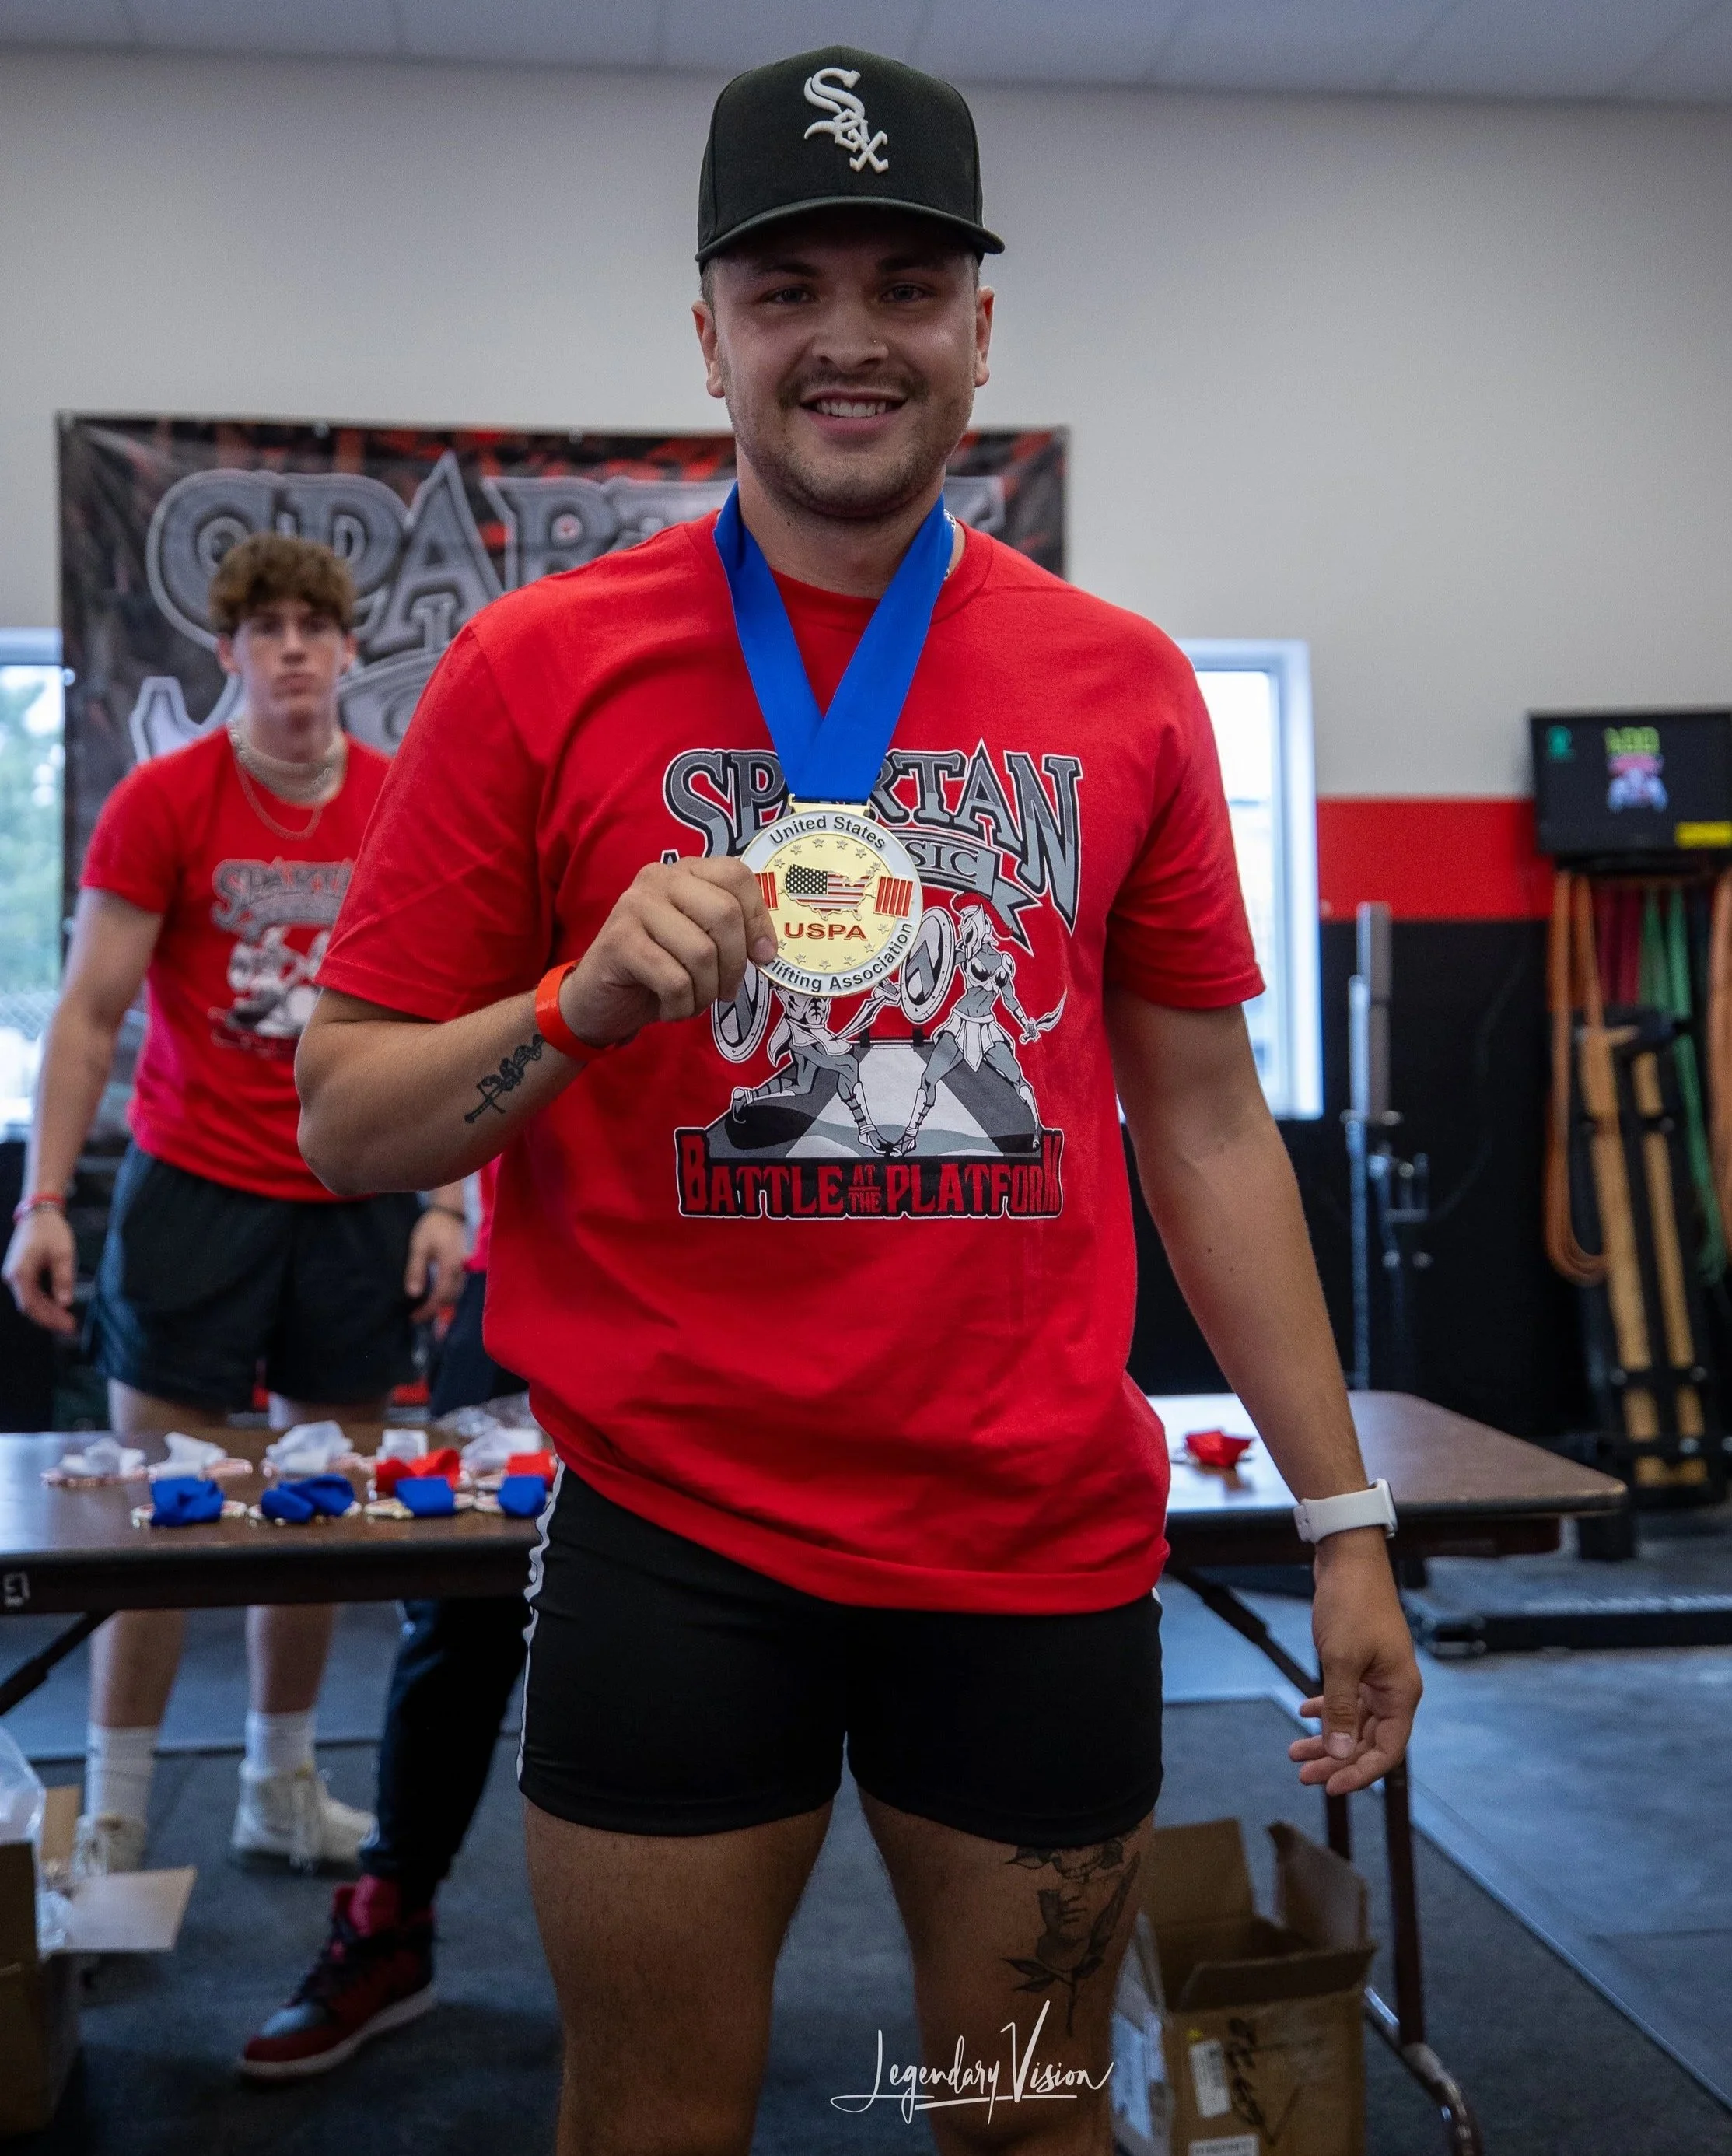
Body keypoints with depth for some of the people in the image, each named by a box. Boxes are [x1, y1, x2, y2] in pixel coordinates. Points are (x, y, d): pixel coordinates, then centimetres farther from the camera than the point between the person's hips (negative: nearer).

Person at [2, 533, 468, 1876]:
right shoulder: (159, 803, -3)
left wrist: (444, 1201, 1)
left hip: (354, 1196, 3)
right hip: (195, 1188, -3)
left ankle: (282, 1792, 25)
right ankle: (113, 1818, 13)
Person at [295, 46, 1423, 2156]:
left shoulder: (1122, 688, 4)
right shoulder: (536, 669, -3)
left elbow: (1204, 1124, 8)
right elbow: (345, 1124, -1)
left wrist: (1344, 1521, 6)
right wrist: (584, 1001, -21)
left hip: (1047, 1545, 2)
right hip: (672, 1542, -2)